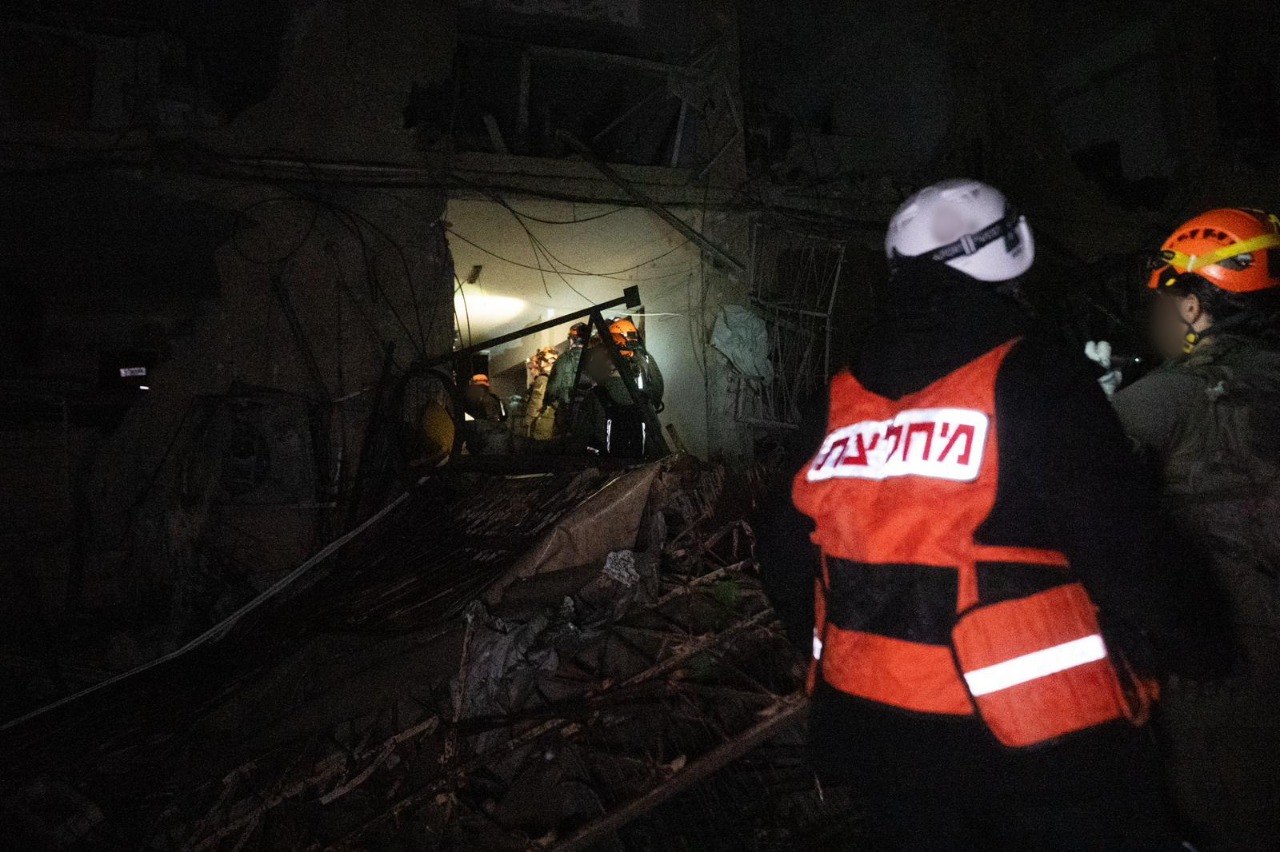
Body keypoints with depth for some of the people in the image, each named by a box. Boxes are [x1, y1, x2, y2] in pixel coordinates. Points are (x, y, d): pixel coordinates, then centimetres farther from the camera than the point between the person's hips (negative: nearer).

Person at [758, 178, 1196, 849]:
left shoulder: (838, 400, 1)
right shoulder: (1036, 379, -15)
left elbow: (783, 543, 7)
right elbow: (1116, 544, -15)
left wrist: (828, 656, 20)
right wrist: (1146, 652, 4)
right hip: (1040, 731, -5)